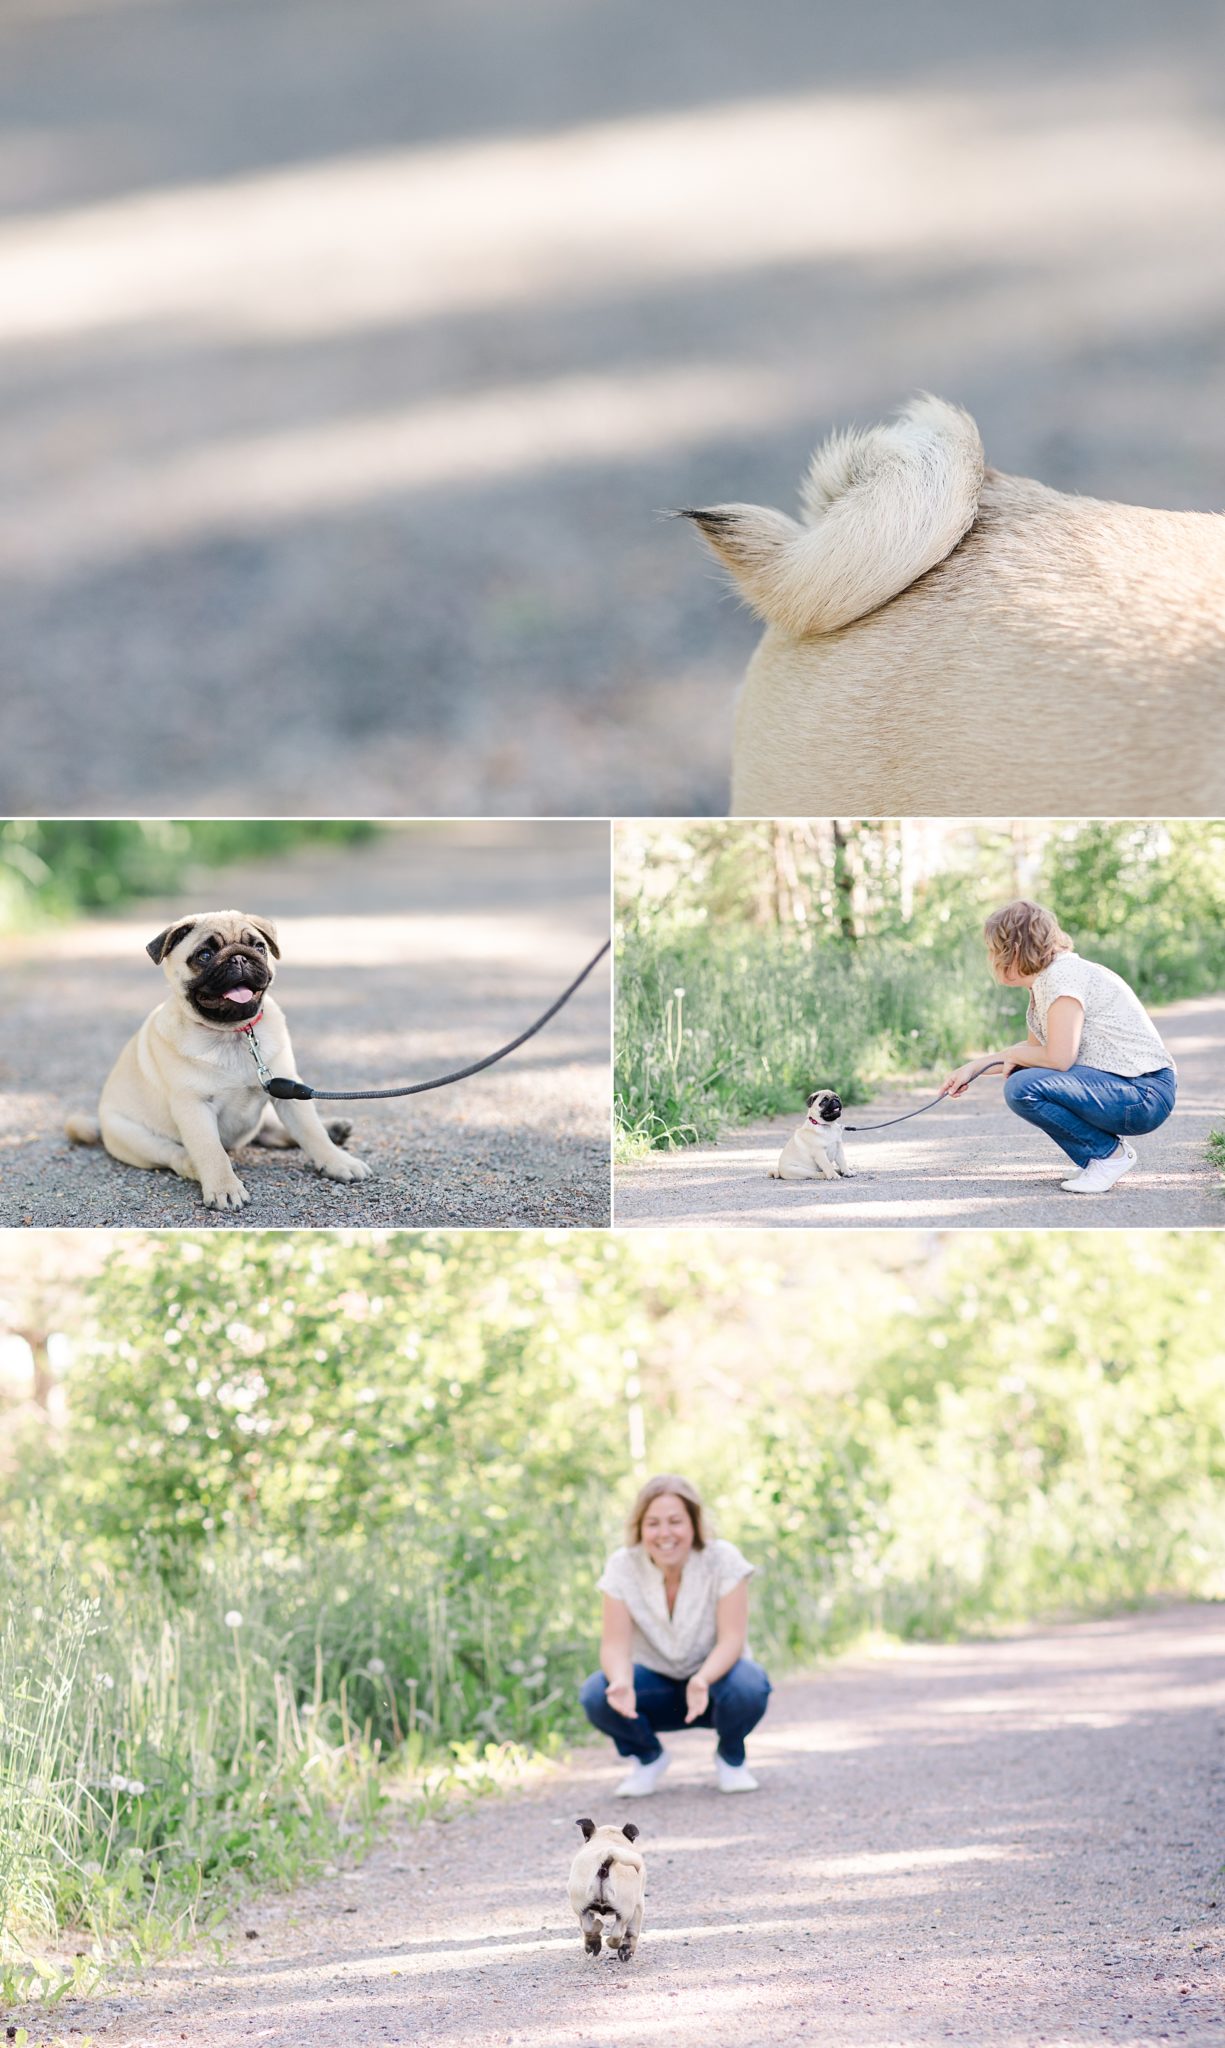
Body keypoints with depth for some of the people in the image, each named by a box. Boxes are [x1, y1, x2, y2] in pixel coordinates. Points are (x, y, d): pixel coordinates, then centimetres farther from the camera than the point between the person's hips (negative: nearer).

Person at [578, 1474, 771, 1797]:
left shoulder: (723, 1560, -18)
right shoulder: (623, 1567, -13)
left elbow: (732, 1638, -23)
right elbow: (615, 1643, -18)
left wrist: (702, 1681, -44)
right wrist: (622, 1683, -42)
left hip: (713, 1678, -1)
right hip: (656, 1682, 2)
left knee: (748, 1687, -36)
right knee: (596, 1694, -28)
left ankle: (731, 1757, -1)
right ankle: (648, 1756, 4)